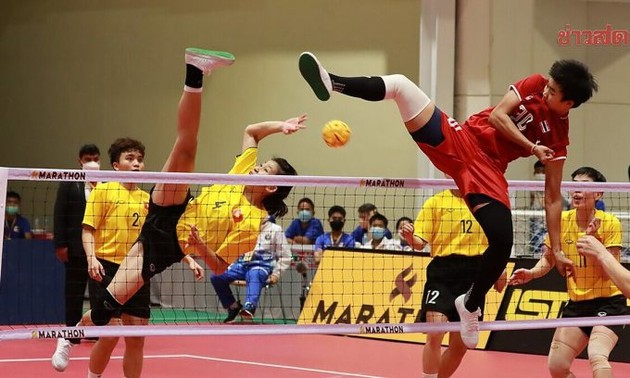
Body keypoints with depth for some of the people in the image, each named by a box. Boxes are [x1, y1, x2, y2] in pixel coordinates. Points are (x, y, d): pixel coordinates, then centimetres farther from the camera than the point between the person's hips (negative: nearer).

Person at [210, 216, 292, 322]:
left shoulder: (275, 229, 12)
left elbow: (285, 257, 9)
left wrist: (276, 274, -5)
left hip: (263, 266, -5)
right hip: (244, 263, 5)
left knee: (253, 276, -41)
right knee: (216, 277, -17)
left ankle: (249, 307, -68)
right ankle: (233, 306, 0)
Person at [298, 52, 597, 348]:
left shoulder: (558, 138, -4)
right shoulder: (535, 86, 1)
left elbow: (553, 197, -2)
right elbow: (497, 115, -3)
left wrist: (557, 249, -7)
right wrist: (531, 147, -13)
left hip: (487, 169, -2)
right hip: (457, 138, 2)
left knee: (502, 241, -21)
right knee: (399, 84, -16)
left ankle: (471, 304, 6)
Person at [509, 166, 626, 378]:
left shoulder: (610, 223, -12)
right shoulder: (561, 221, -1)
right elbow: (548, 259, 12)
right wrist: (531, 273, -7)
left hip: (607, 302, -5)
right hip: (576, 303, 5)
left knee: (597, 357, -29)